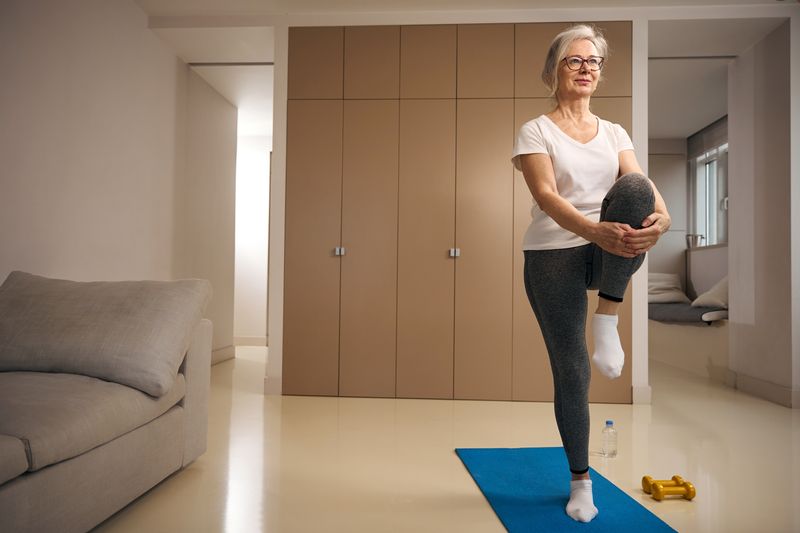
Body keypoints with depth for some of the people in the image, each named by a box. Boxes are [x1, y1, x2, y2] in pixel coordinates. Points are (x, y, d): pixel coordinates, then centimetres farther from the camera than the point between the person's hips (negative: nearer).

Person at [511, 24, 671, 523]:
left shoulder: (615, 132, 12)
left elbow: (641, 184, -5)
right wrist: (594, 230, -35)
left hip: (611, 253, 3)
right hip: (554, 254, -3)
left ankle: (607, 322, -20)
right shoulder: (536, 131, 0)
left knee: (634, 189, -29)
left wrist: (661, 218, -28)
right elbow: (546, 196, -17)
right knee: (571, 370, -3)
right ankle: (581, 481, 18)